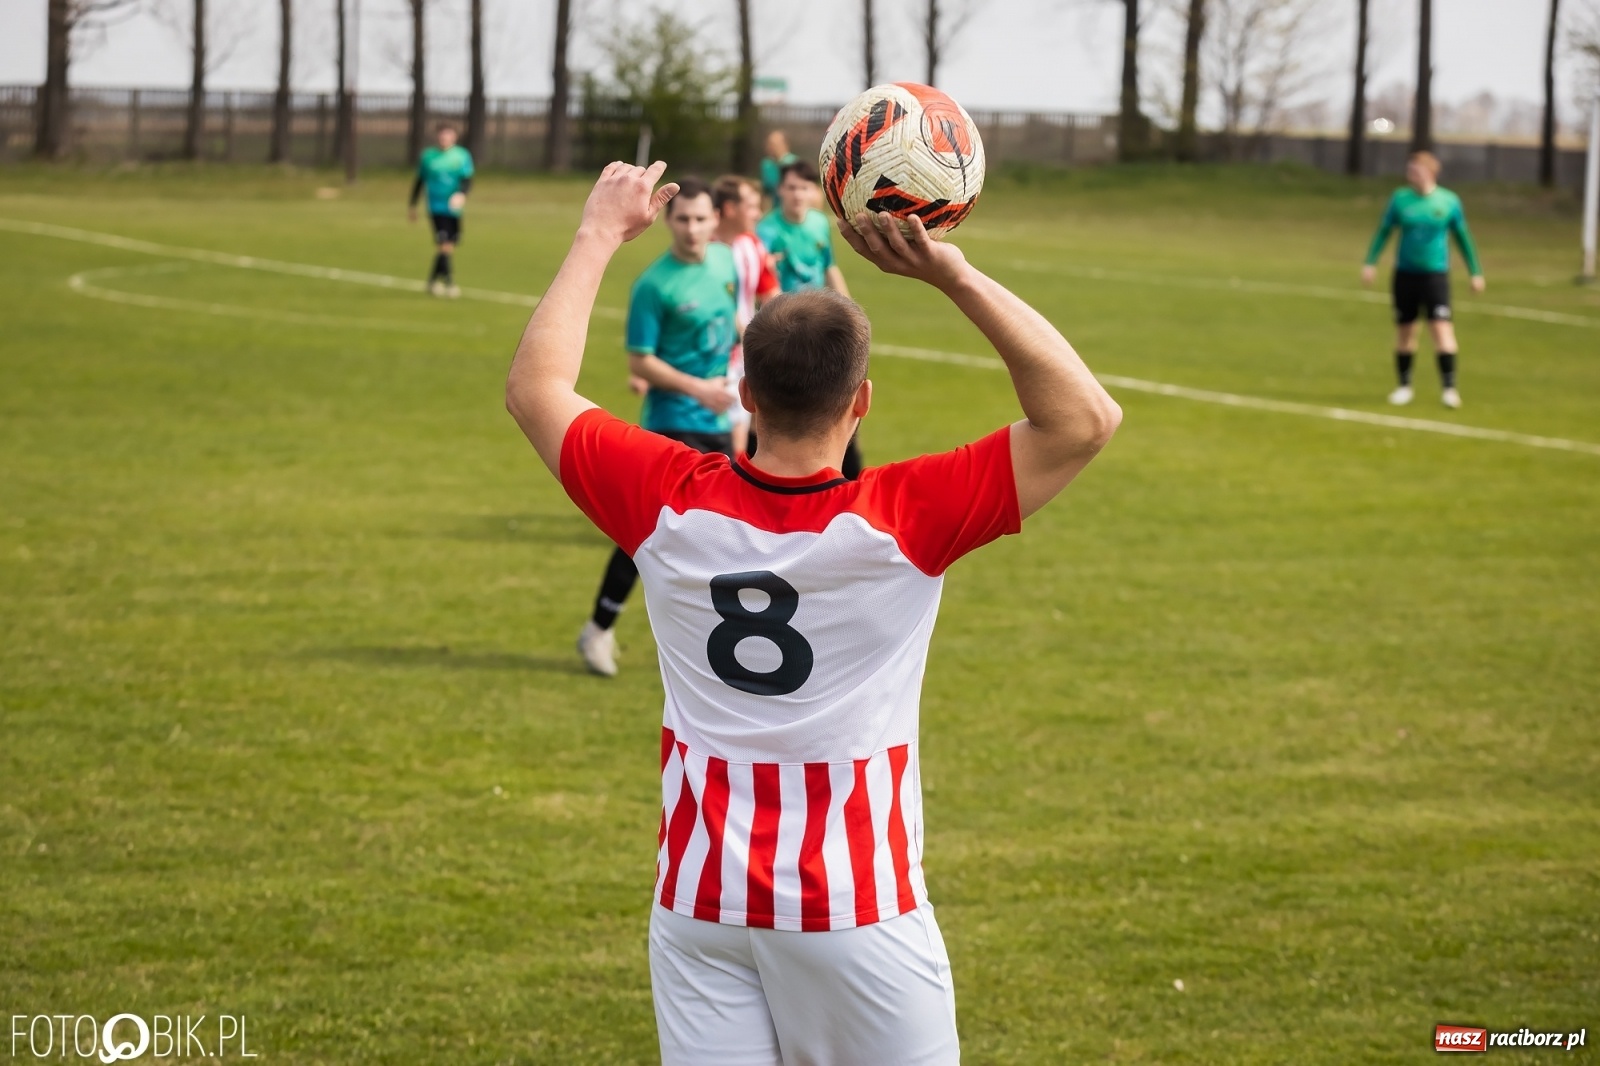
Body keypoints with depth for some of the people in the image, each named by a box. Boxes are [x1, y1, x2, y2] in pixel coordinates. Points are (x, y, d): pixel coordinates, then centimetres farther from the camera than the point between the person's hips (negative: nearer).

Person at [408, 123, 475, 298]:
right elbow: (420, 181, 15)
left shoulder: (462, 156, 4)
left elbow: (467, 180, -5)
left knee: (450, 245, 8)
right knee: (444, 244, -16)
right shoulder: (428, 156, 4)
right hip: (437, 207, -2)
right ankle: (449, 283, -16)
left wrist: (462, 193, -26)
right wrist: (412, 205, 19)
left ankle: (434, 279, 26)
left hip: (454, 208, 2)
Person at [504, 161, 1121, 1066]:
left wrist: (600, 237, 15)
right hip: (857, 913, -3)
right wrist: (954, 274, -18)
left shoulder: (671, 506, -9)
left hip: (702, 901, 3)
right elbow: (1087, 417, -15)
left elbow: (536, 388, 8)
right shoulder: (901, 524, -17)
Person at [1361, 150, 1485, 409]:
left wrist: (1475, 272, 10)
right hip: (1405, 273, 2)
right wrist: (1370, 263, -1)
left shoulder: (1449, 201, -2)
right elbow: (1383, 231, 7)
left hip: (1436, 274, -2)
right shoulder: (1400, 198, 0)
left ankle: (1448, 388, -9)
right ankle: (1404, 386, 22)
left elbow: (1463, 238, 8)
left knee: (1442, 329, -12)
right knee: (1404, 331, 7)